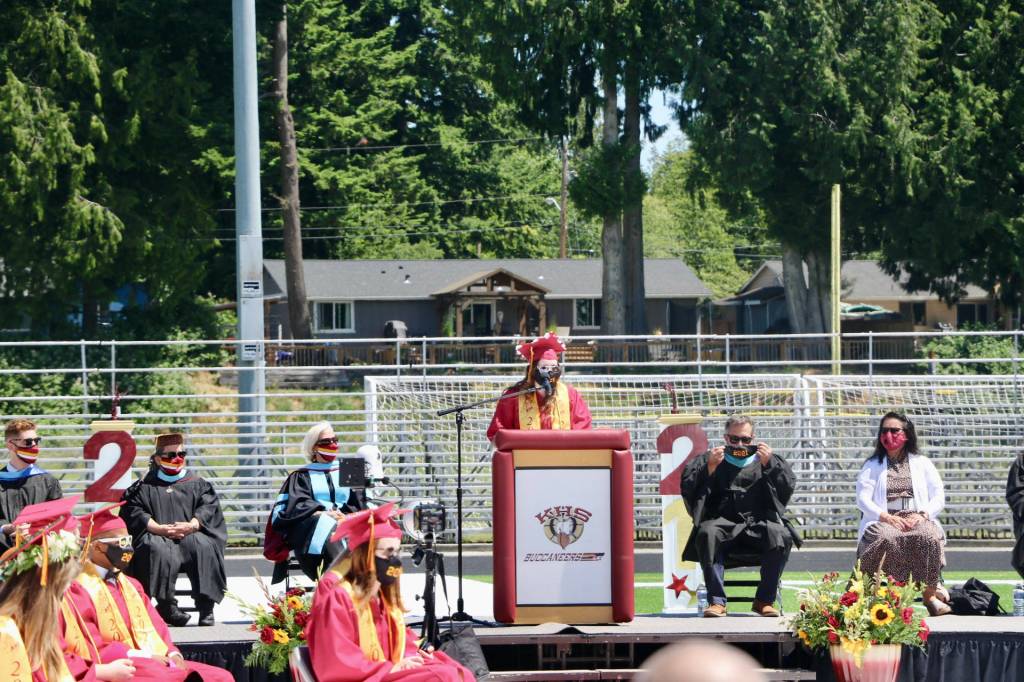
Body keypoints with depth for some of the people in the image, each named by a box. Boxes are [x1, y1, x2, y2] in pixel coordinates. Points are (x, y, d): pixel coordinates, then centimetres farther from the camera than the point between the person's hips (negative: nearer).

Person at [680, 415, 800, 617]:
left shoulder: (768, 461, 22)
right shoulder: (709, 460, 20)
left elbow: (788, 486, 5)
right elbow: (687, 487, 4)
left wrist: (769, 465, -8)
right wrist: (709, 467, -9)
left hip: (758, 524, 1)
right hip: (722, 523, -1)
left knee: (781, 536, -32)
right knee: (707, 534, -35)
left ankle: (765, 599, -20)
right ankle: (716, 600, -33)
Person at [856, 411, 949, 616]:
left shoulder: (922, 464, 19)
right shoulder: (871, 466, 18)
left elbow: (939, 497, 10)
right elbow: (863, 499, 4)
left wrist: (922, 515, -10)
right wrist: (886, 517, -13)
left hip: (917, 519, 1)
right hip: (882, 521, -1)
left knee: (929, 536, -35)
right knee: (887, 537, -38)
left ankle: (930, 595, -28)